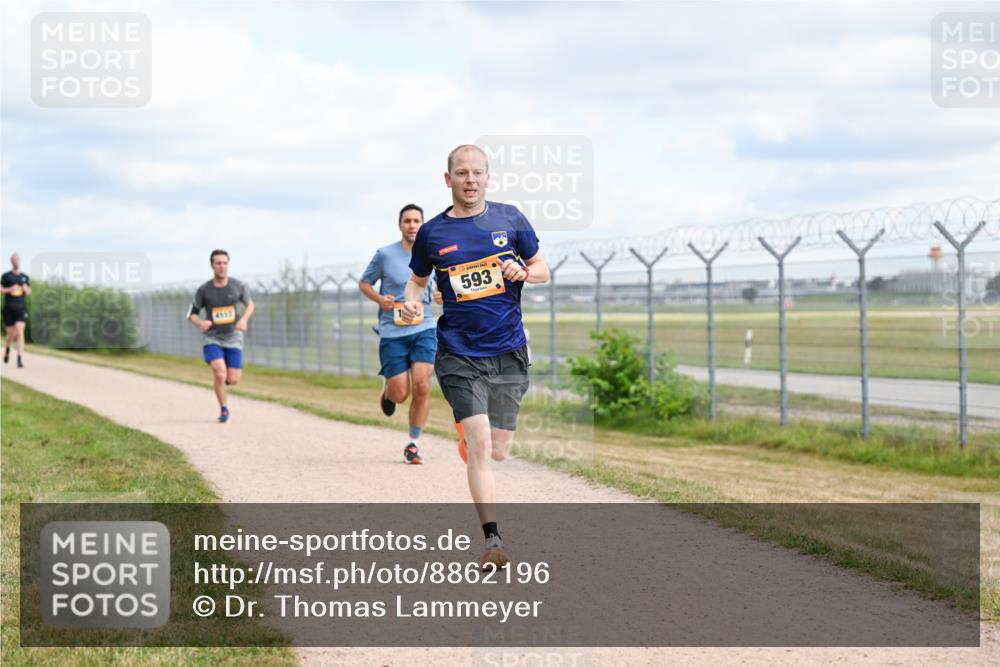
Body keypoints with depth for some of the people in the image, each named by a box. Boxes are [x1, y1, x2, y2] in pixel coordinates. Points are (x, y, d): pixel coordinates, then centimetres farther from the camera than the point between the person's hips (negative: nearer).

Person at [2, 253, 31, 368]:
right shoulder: (6, 276, 2)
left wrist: (26, 289, -4)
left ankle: (20, 358, -18)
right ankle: (7, 348, 42)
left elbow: (29, 292, 17)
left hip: (21, 307, 1)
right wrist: (9, 289, -17)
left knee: (20, 331, -14)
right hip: (9, 307, -1)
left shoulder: (25, 277, 10)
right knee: (11, 333, 7)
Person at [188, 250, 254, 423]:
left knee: (233, 380, -5)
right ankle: (224, 409, 1)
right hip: (213, 338, -1)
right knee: (220, 374, -21)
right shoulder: (204, 290, -6)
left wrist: (244, 319, -9)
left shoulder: (238, 286, -4)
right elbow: (192, 314, 3)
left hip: (233, 338, 1)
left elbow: (250, 304, 12)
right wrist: (200, 323, -20)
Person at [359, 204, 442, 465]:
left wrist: (442, 294, -2)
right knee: (400, 393, -3)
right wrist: (380, 299, -12)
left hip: (424, 329, 2)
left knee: (422, 386, -13)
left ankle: (413, 444, 2)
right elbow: (363, 283, 7)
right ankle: (387, 393, 37)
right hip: (392, 332, -2)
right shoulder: (385, 255, -4)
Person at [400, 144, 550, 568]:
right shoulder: (431, 233, 2)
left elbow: (543, 270, 11)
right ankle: (492, 540, -12)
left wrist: (524, 272, -12)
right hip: (459, 354, -2)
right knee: (479, 444, -16)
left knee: (497, 452, 7)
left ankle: (466, 428, 43)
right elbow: (418, 279, 17)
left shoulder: (509, 218, 4)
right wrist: (412, 301, -5)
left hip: (508, 351, 2)